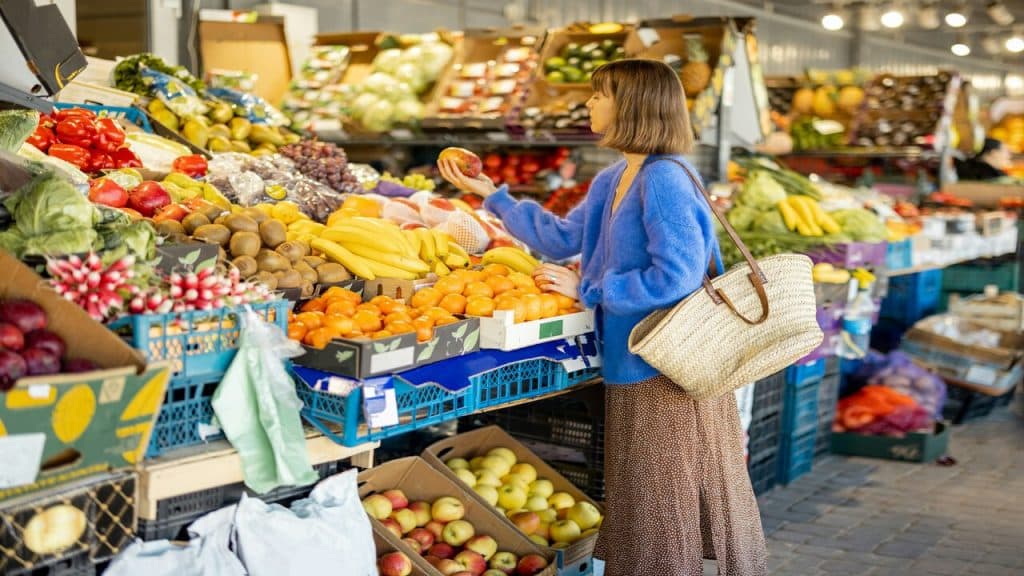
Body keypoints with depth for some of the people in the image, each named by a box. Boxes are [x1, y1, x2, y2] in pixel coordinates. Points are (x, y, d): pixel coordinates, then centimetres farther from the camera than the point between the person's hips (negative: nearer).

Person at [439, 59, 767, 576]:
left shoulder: (664, 179, -19)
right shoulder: (612, 180, 10)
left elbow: (676, 276, -24)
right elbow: (562, 240, 21)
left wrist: (586, 290, -15)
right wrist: (492, 195, 21)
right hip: (634, 363, 9)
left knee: (667, 501, 3)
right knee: (641, 500, 18)